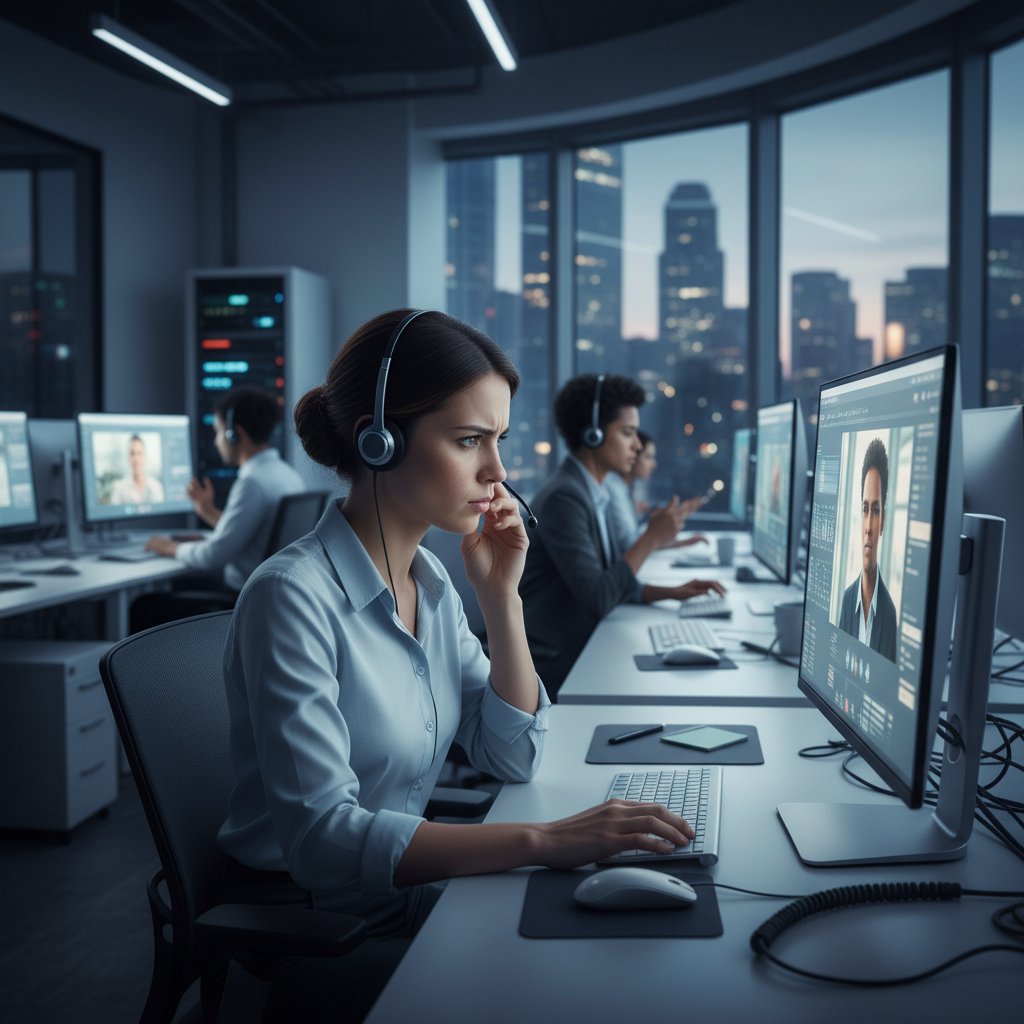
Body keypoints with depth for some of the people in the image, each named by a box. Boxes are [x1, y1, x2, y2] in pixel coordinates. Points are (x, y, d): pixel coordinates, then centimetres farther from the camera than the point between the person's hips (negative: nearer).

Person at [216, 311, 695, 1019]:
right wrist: (540, 841, -34)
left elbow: (513, 758, 4)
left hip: (405, 891, 7)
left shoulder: (431, 579, 3)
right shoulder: (293, 596, -23)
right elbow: (323, 838, -29)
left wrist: (501, 594, -7)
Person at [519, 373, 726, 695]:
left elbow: (612, 583, 15)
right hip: (555, 669, -8)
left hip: (577, 653, 9)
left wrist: (672, 592, 4)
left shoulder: (588, 493, 12)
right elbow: (598, 599, -22)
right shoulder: (563, 498, -18)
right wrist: (651, 538, -15)